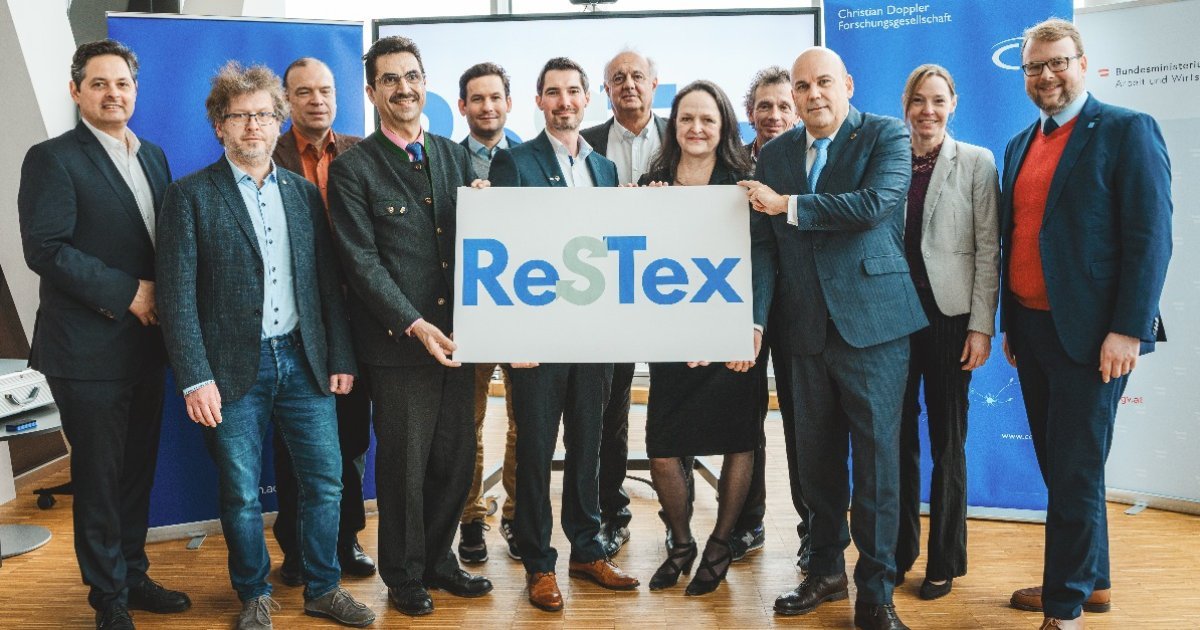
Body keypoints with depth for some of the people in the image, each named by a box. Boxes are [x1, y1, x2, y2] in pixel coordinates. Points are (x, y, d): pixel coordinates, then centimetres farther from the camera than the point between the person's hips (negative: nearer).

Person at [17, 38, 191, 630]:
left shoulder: (153, 156, 12)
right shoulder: (52, 158, -9)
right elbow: (44, 248, -17)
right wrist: (126, 293, -19)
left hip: (146, 343, 6)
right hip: (88, 349, -6)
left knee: (138, 469, 15)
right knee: (98, 477, 6)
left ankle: (134, 576, 31)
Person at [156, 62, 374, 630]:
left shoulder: (305, 194, 10)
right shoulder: (190, 195, -2)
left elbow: (328, 282, 10)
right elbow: (177, 294, -7)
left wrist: (341, 359, 4)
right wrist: (195, 378, -14)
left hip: (304, 360, 3)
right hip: (234, 369, -3)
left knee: (325, 483, 7)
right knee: (242, 495, 7)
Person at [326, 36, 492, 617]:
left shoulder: (454, 156, 12)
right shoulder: (353, 168, -4)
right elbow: (363, 261, -10)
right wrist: (415, 325, -17)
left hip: (456, 335, 5)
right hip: (397, 341, -5)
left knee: (456, 456, 11)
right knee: (404, 464, 6)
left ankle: (438, 559, 31)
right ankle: (404, 575, 25)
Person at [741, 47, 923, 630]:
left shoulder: (886, 135, -2)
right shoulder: (773, 155, 10)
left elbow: (875, 203, -20)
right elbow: (763, 245, 8)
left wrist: (788, 205, -14)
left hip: (872, 320, -4)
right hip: (806, 327, 5)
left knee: (876, 456, 0)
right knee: (816, 456, 13)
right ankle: (825, 570, 29)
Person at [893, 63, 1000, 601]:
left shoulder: (976, 163, -1)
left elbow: (988, 250, -4)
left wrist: (982, 327, -9)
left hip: (949, 314, -2)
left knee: (947, 440, 6)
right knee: (898, 435, 8)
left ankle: (945, 561, 19)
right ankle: (899, 551, 23)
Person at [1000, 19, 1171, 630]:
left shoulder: (1126, 130, -6)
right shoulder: (1020, 145, 14)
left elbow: (1151, 235, -11)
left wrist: (1129, 329, -17)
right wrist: (1009, 323, 14)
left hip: (1088, 332, -7)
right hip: (1030, 328, 7)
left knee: (1075, 470, -2)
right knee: (1056, 463, 14)